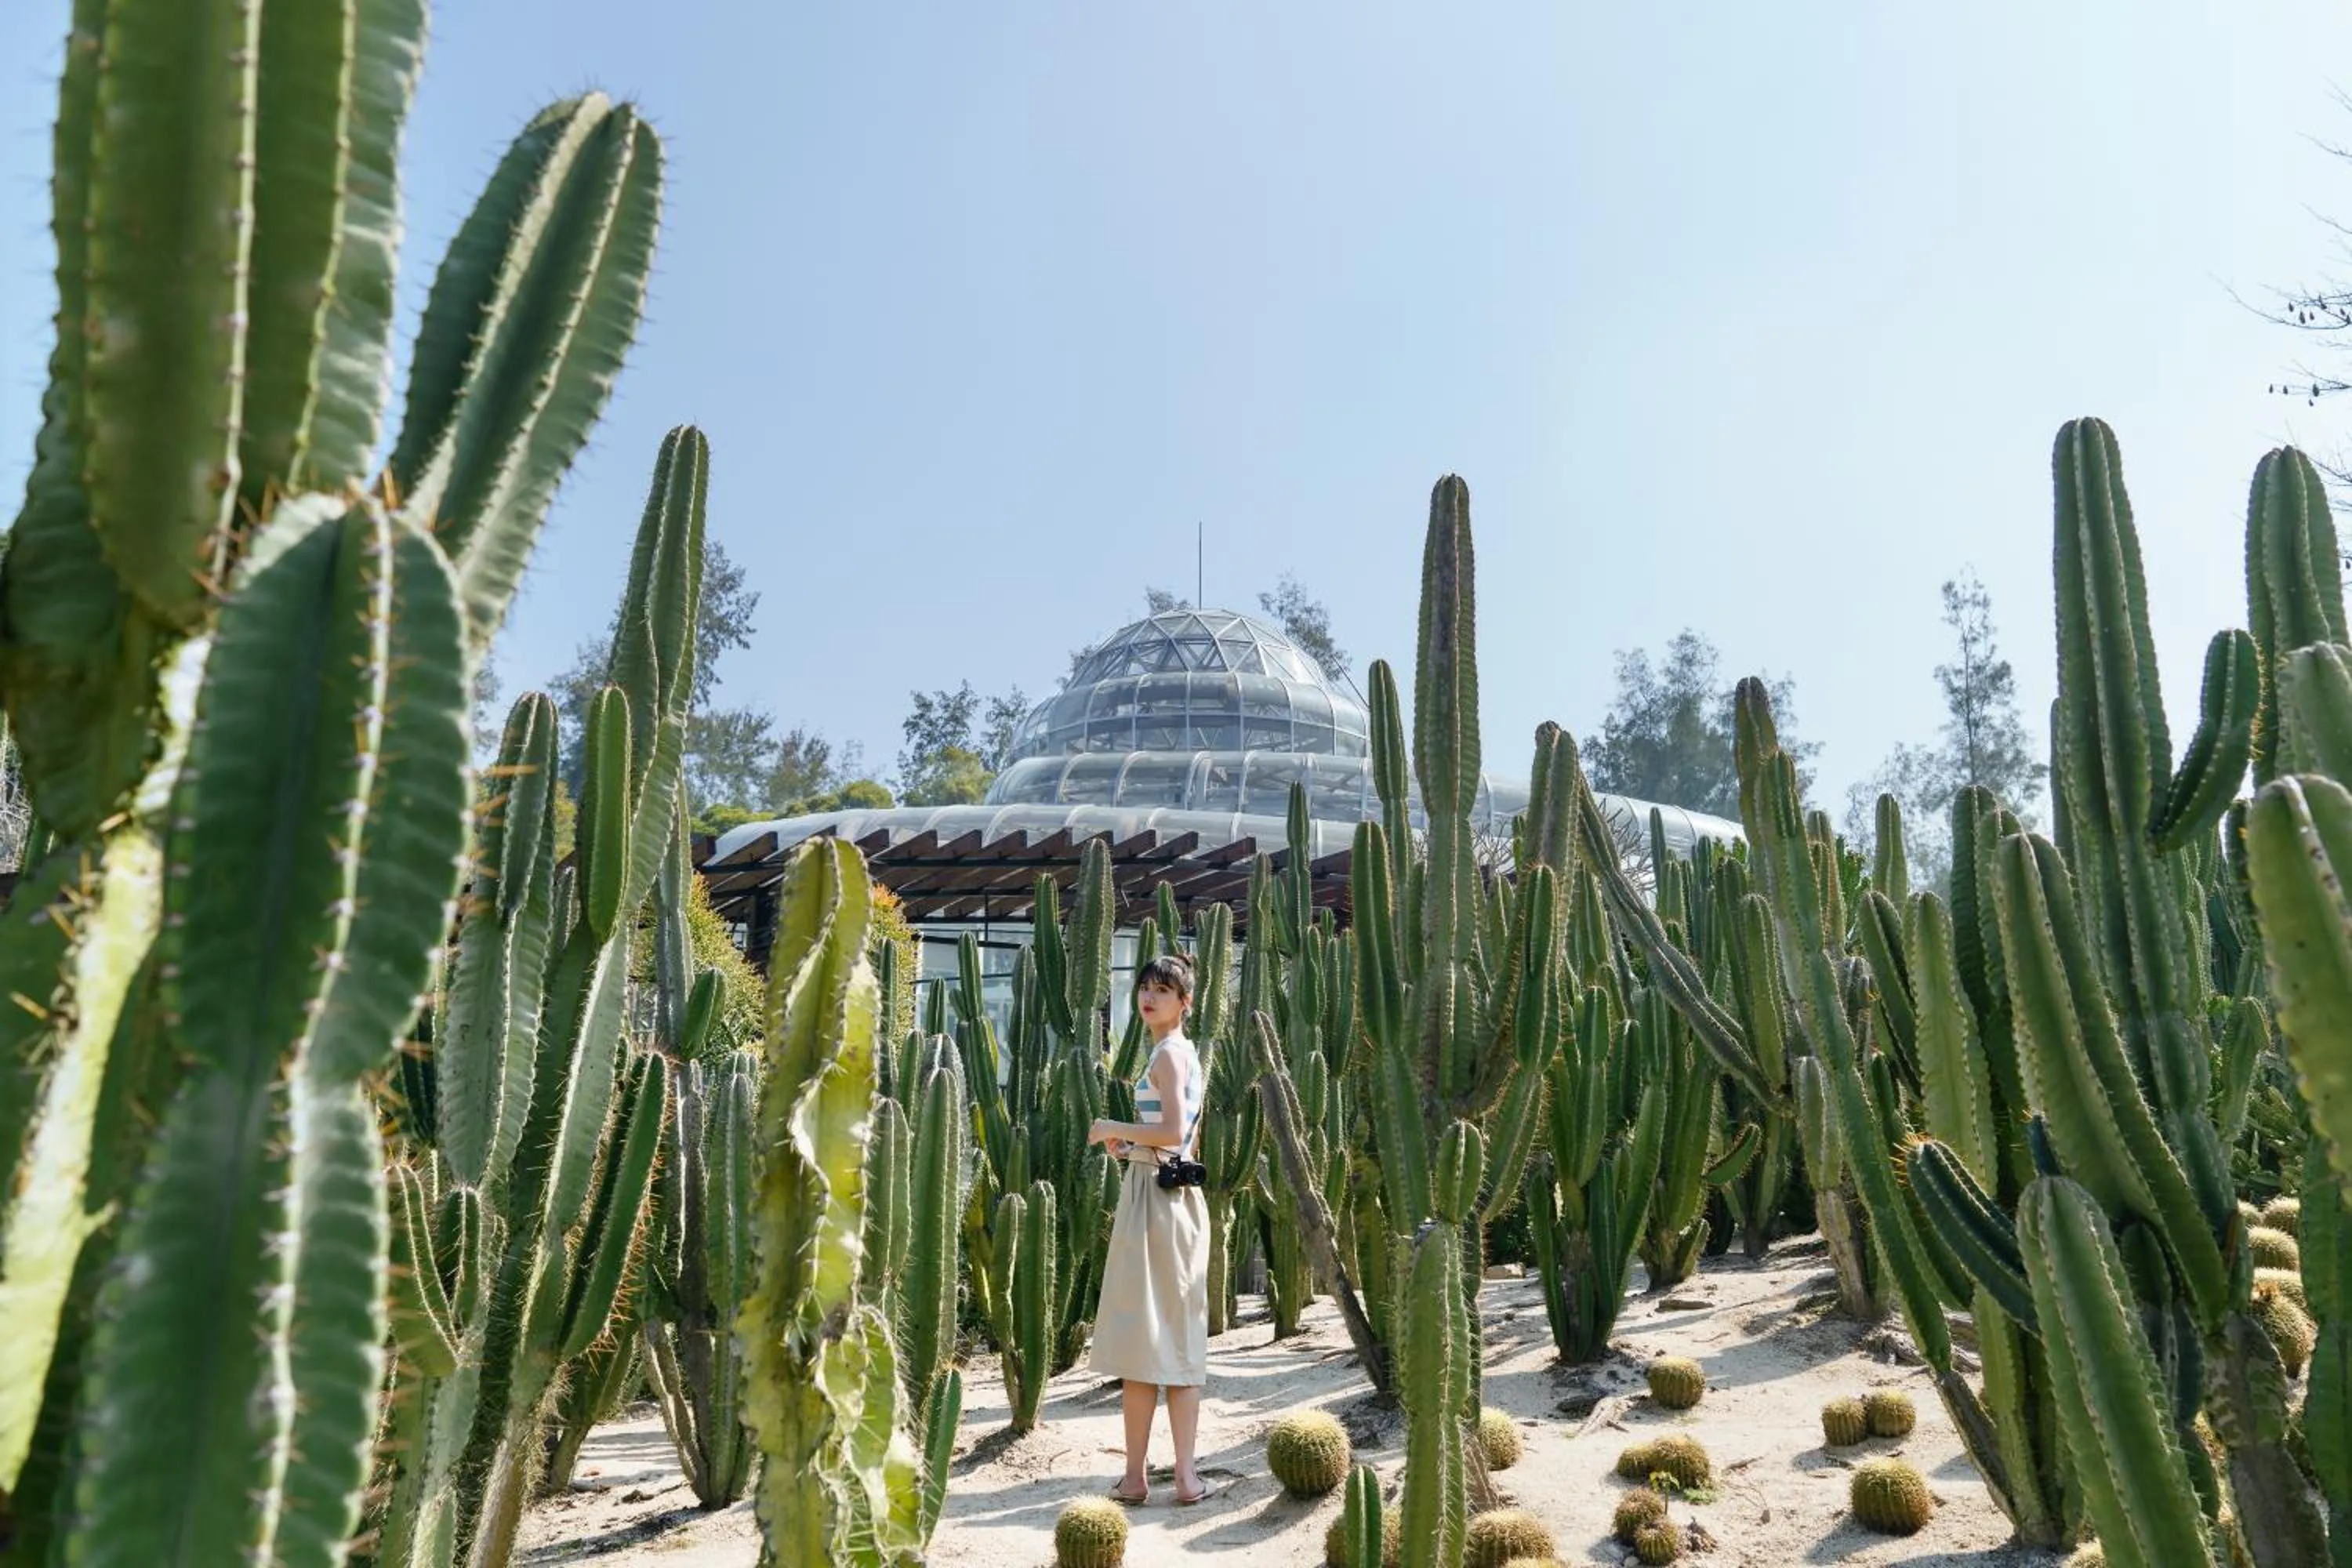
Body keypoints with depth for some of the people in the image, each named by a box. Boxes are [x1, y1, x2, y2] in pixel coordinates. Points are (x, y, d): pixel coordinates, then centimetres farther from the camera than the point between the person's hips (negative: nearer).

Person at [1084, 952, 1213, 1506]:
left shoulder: (1166, 1053, -12)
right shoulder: (1188, 1053, 17)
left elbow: (1173, 1132, -22)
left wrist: (1114, 1128, -12)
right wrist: (1129, 1142, 14)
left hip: (1152, 1196, -9)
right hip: (1181, 1195, 10)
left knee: (1140, 1333, -2)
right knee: (1180, 1335, 9)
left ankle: (1135, 1475, 4)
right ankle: (1186, 1473, 11)